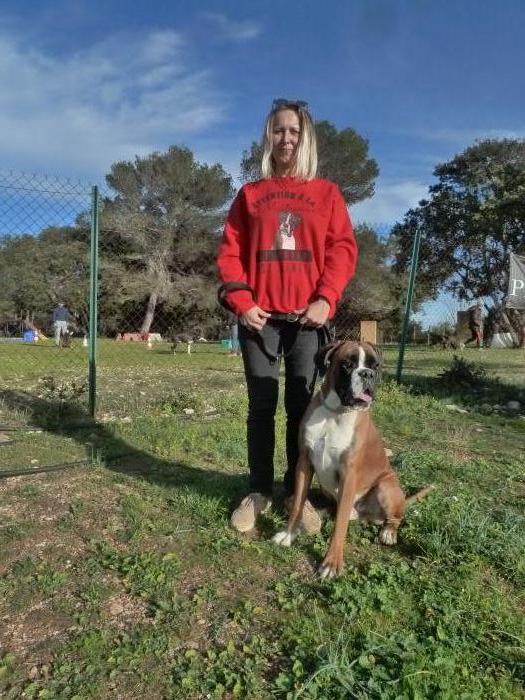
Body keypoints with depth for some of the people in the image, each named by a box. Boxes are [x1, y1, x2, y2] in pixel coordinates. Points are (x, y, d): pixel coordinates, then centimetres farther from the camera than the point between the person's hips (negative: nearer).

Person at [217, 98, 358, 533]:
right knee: (261, 407, 4)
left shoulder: (327, 193, 12)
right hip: (260, 317, 1)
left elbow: (343, 249, 3)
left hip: (308, 318, 0)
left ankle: (298, 493, 16)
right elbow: (230, 253, 6)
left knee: (302, 407, 4)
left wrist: (325, 300, -11)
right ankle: (259, 492, 15)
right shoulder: (250, 194, 13)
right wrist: (241, 303, -7)